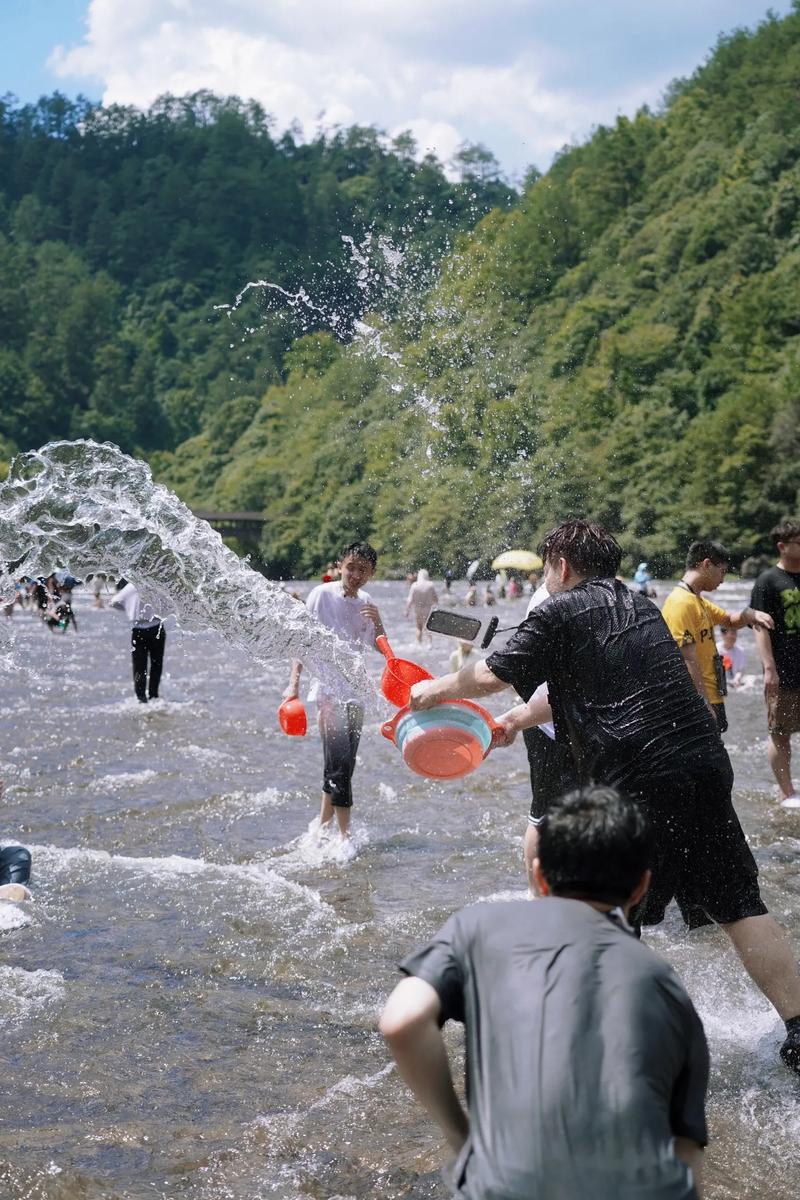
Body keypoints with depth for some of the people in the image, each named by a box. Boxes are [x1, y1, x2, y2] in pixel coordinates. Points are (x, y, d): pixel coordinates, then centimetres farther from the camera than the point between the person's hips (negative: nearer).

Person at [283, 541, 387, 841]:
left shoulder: (367, 602, 10)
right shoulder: (322, 594, -6)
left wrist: (377, 622, -7)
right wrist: (294, 683, -13)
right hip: (329, 688, -6)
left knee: (344, 765, 10)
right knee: (338, 764, -13)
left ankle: (323, 827, 21)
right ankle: (345, 833, -10)